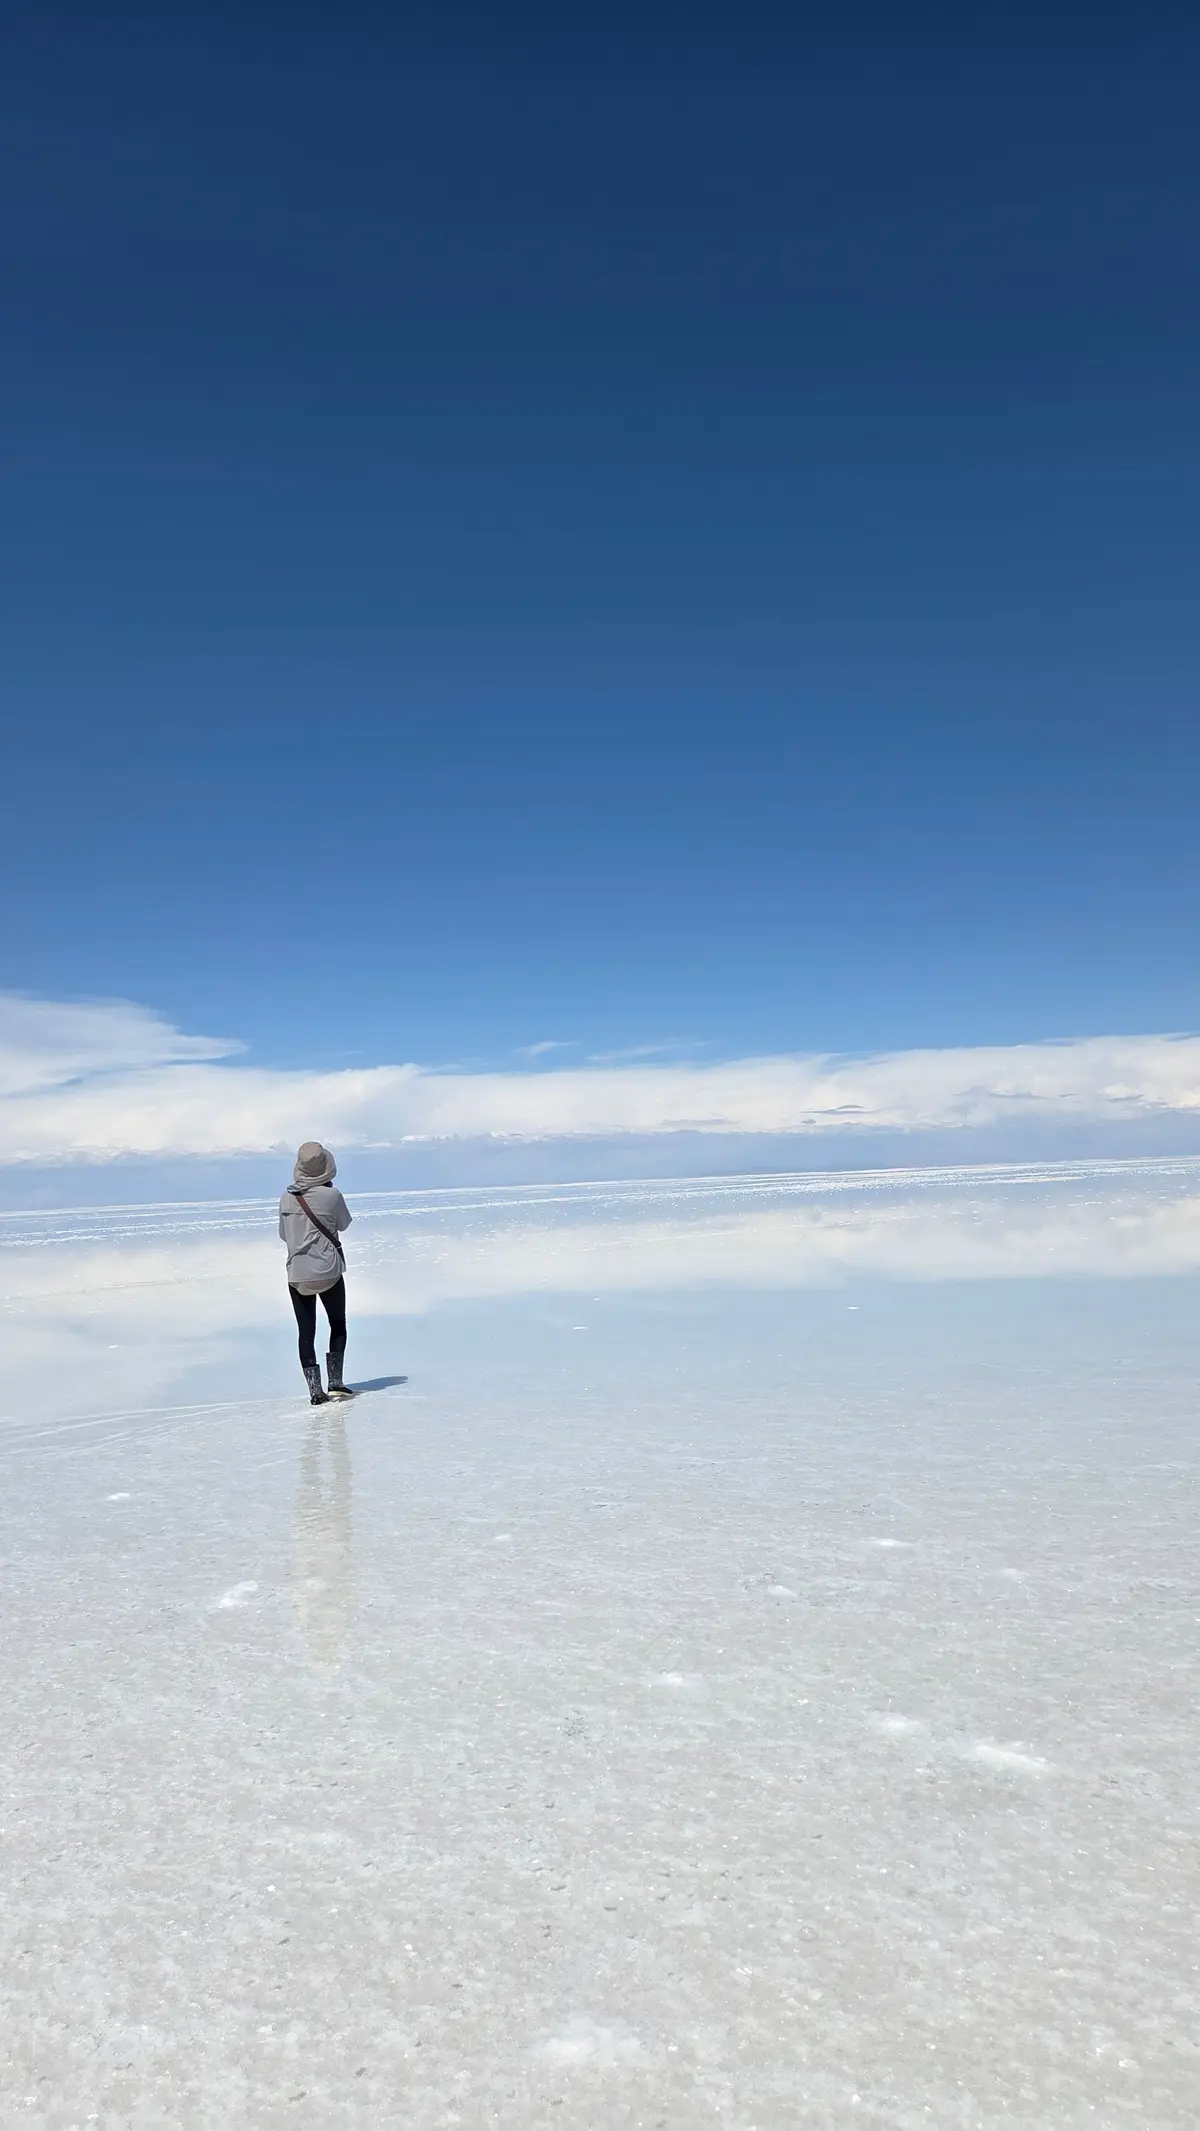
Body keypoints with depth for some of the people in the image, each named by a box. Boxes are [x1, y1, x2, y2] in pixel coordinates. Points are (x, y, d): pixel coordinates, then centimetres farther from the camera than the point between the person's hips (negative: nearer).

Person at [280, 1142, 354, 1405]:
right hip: (329, 1272, -2)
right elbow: (344, 1224, 3)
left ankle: (315, 1390, 3)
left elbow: (283, 1235, 8)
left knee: (306, 1332, 6)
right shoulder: (331, 1195, -13)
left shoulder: (287, 1198, -3)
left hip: (297, 1274, 2)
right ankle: (335, 1381, 10)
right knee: (338, 1325, 16)